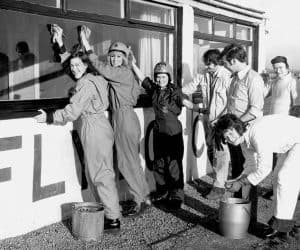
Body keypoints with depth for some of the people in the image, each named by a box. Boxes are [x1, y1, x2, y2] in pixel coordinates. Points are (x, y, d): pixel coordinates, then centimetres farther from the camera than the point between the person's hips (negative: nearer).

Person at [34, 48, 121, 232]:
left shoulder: (86, 84, -15)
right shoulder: (94, 79, 13)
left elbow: (72, 112, -18)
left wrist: (49, 117, -10)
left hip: (94, 128, -10)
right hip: (101, 125, 10)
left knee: (101, 174, -4)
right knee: (105, 172, 14)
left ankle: (113, 220, 3)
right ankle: (112, 212, 23)